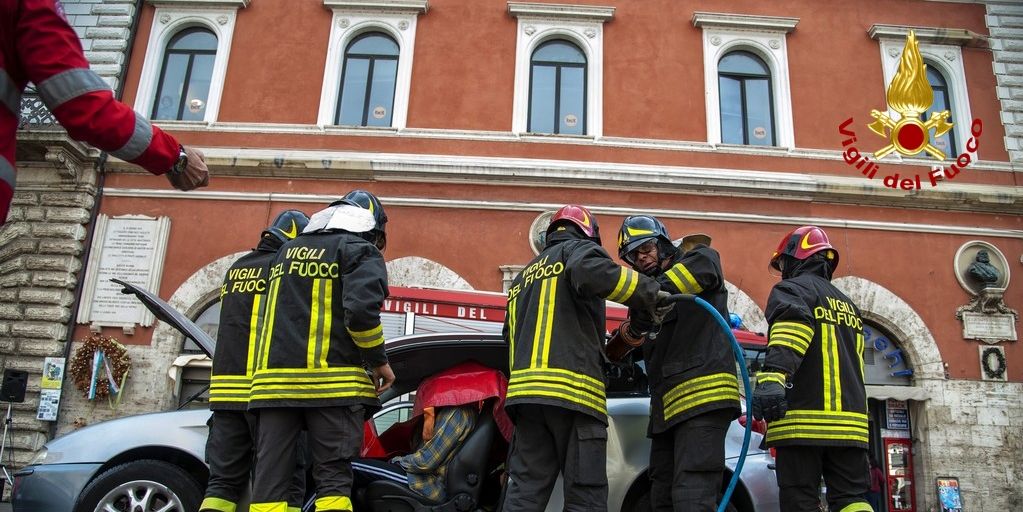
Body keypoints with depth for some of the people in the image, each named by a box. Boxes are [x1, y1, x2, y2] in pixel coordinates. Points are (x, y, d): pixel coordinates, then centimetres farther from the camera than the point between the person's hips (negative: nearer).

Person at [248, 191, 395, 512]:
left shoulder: (287, 251, 24)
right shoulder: (360, 251, 2)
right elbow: (361, 309, -13)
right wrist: (379, 361, -3)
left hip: (275, 377, 5)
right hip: (331, 381, -5)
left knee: (269, 479, 2)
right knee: (333, 477, -4)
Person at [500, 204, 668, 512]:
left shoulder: (524, 277, 31)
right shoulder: (578, 248, 8)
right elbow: (592, 271, -18)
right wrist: (651, 294, -12)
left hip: (525, 390, 7)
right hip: (572, 388, -7)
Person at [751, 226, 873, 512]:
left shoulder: (792, 289, 2)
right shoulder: (846, 304, 28)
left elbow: (792, 329, -20)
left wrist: (772, 378, -34)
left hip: (805, 419, -7)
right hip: (850, 420, 7)